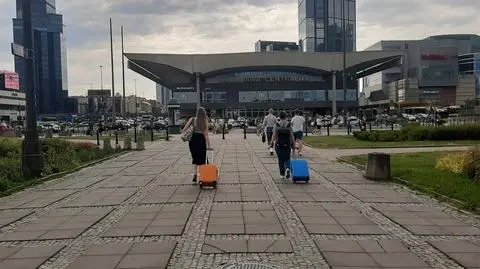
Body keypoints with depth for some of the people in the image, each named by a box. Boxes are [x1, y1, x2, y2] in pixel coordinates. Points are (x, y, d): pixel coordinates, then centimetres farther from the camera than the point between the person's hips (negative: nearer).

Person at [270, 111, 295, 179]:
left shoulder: (276, 125, -4)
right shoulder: (289, 125, -2)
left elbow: (274, 135, -10)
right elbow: (292, 136, -4)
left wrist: (271, 143, -4)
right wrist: (293, 146, 2)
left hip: (278, 145, 0)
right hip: (287, 145, 0)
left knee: (280, 160, 11)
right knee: (287, 159, 11)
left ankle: (282, 174, 15)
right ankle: (287, 169, -18)